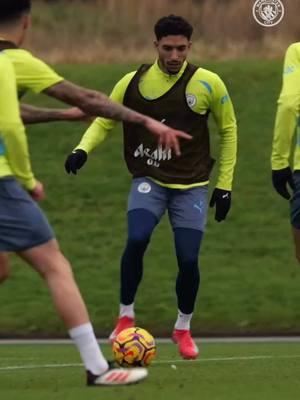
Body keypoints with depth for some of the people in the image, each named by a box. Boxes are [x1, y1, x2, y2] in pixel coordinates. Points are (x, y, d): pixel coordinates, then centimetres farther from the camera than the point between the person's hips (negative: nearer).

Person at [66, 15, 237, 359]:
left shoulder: (207, 84, -6)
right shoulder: (133, 83, -6)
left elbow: (228, 130, 6)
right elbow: (104, 121, 4)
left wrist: (225, 185, 4)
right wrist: (82, 149, -16)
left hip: (191, 186, 0)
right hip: (149, 181, 0)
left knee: (188, 259, -6)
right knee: (136, 240, -25)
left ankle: (183, 329, 20)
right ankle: (125, 317, -6)